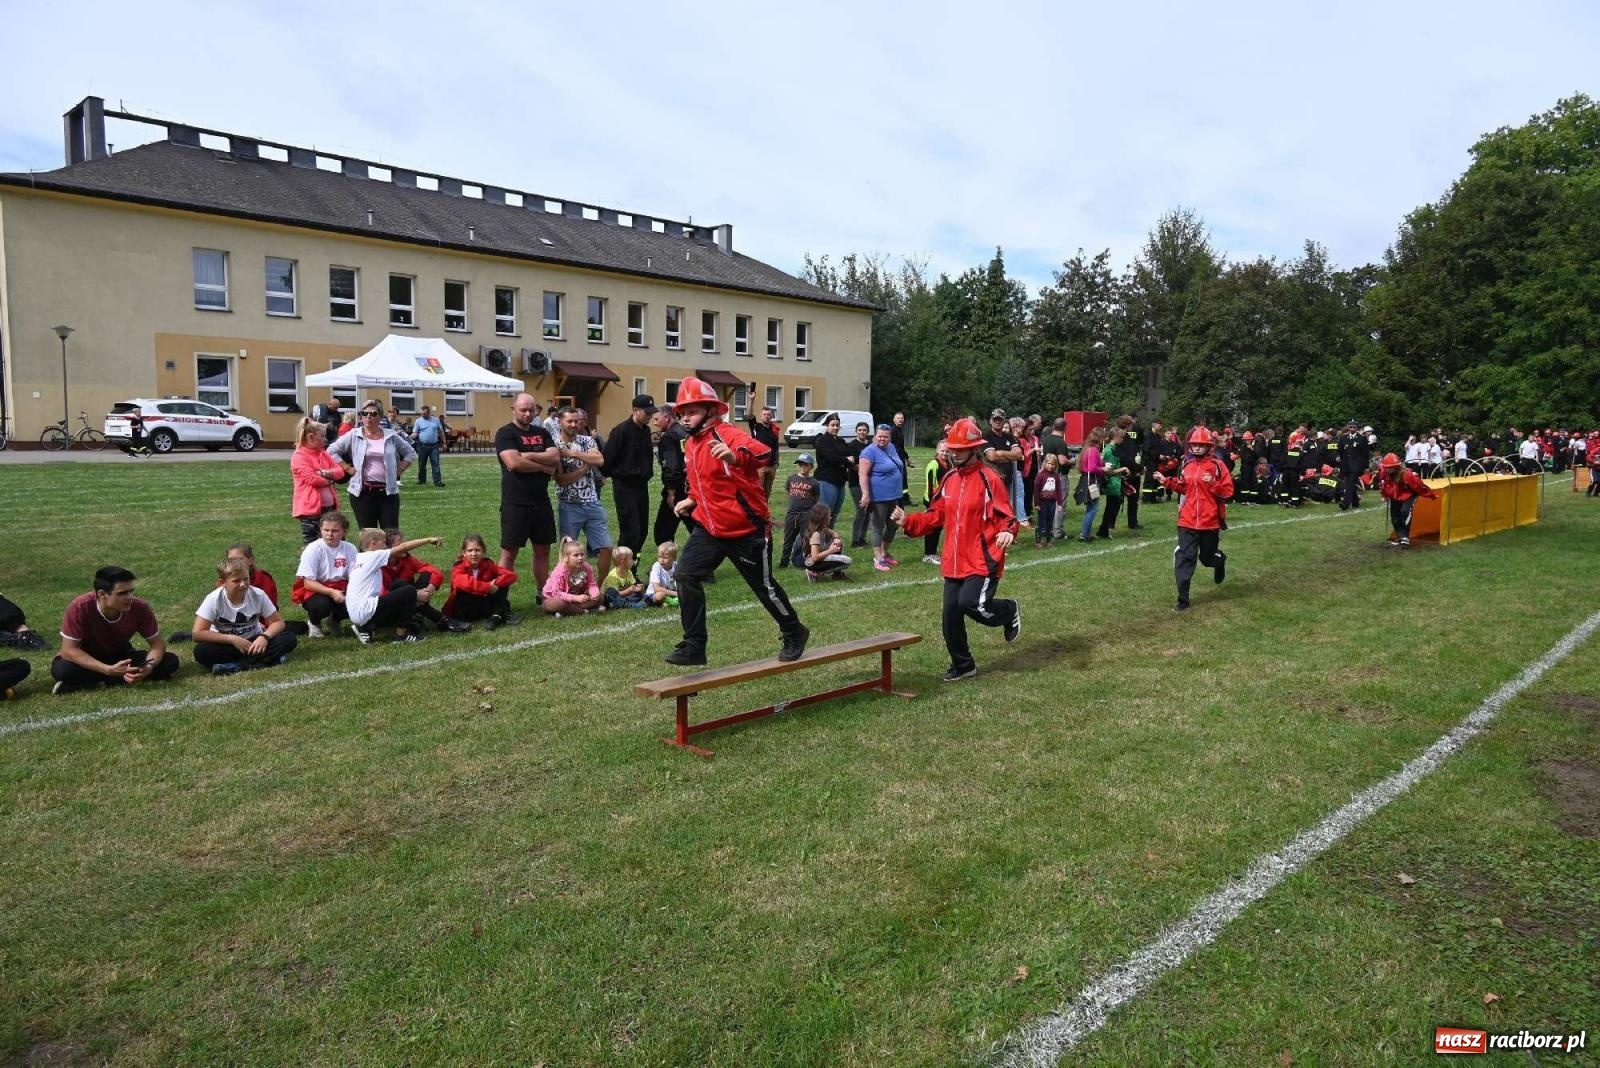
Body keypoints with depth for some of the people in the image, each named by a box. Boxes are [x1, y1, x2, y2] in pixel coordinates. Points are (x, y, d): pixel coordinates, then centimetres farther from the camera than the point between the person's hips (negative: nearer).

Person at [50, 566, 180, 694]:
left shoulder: (139, 607, -21)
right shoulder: (80, 607, -28)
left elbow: (157, 643, -11)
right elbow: (69, 650, -26)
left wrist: (149, 667, -33)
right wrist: (109, 670, -37)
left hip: (121, 657, 3)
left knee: (171, 662, -20)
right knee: (61, 669, -36)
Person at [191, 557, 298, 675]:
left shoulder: (258, 595, -13)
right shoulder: (214, 599, -17)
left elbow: (278, 622, -6)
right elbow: (197, 633, -20)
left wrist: (264, 637, -26)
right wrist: (233, 639, -25)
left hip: (254, 642, 2)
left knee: (289, 639, -24)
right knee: (201, 651, -34)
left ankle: (233, 667, -28)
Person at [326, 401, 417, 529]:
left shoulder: (391, 436, 5)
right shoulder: (353, 436, 1)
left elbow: (411, 453, 14)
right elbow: (331, 451, 5)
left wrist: (399, 470, 4)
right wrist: (348, 469, -2)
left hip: (388, 491, 1)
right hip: (362, 492, -1)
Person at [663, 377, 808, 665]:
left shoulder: (727, 435, -18)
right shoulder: (690, 445, 8)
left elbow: (764, 453, -39)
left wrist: (736, 457, -57)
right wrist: (692, 501, 11)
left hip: (747, 529, -7)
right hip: (709, 527, 7)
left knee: (764, 587, 6)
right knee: (686, 576, -7)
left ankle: (794, 634, 31)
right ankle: (693, 647, 2)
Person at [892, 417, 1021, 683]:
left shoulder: (989, 479, -11)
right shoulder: (949, 479, 9)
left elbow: (1006, 515, -13)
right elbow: (936, 515, 12)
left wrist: (1008, 531, -34)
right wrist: (908, 521, 0)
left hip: (983, 560, -7)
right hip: (954, 561, 7)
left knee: (970, 603, -22)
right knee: (950, 616, 8)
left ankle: (1009, 611, 12)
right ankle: (963, 666, 28)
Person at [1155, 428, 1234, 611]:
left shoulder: (1217, 465, -7)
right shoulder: (1187, 464, 7)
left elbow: (1228, 492, -9)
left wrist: (1213, 483, -25)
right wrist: (1167, 481, 7)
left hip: (1210, 522, -3)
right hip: (1188, 521, 3)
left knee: (1207, 557, 13)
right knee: (1183, 558, -4)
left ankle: (1220, 561, 52)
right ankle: (1183, 600, 0)